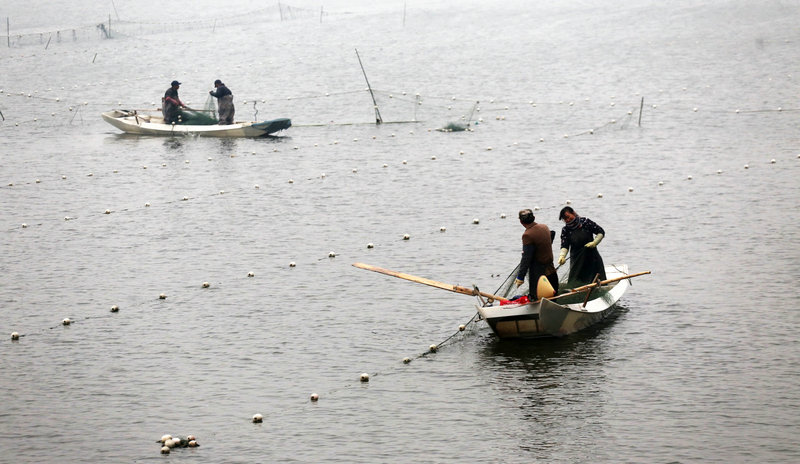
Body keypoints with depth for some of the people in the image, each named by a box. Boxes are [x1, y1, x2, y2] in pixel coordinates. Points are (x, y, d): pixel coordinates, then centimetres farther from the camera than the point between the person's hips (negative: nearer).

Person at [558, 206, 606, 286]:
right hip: (577, 260, 1)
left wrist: (595, 242, -16)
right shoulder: (565, 230, -3)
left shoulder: (585, 222, -7)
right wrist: (562, 256, -32)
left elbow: (601, 232, -1)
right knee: (575, 283, -6)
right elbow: (564, 245, -13)